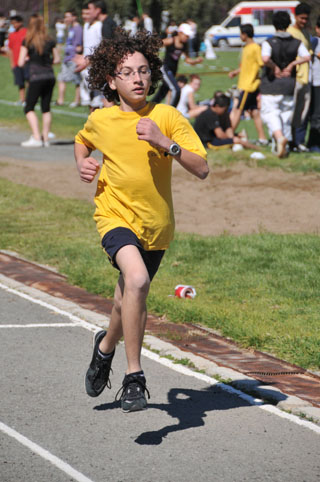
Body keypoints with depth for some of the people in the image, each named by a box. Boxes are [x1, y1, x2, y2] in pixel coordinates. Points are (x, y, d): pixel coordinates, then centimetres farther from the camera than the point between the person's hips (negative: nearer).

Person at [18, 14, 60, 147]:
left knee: (29, 108, 2)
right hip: (50, 76, 4)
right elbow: (57, 59, 12)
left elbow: (21, 63, -6)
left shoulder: (27, 42, -6)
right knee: (46, 108, 12)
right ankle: (45, 138, 12)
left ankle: (36, 138, -10)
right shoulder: (50, 41, 4)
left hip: (36, 77, -4)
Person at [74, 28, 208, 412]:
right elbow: (82, 141, 22)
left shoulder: (167, 117, -9)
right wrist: (82, 163, 0)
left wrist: (164, 143, -27)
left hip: (156, 225, 2)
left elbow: (201, 169, -15)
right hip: (116, 216, -2)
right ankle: (133, 377, -24)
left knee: (129, 301, 19)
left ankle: (106, 345, 55)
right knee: (137, 280, -31)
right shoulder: (100, 120, -3)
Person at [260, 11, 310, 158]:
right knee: (286, 113, 13)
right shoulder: (296, 43, 2)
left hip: (271, 85, -4)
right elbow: (307, 57, -9)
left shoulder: (269, 43, -10)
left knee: (270, 113, -4)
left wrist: (274, 67, -12)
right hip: (289, 85, 4)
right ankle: (283, 146, 17)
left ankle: (279, 136, -30)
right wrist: (291, 65, -3)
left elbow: (265, 58, -27)